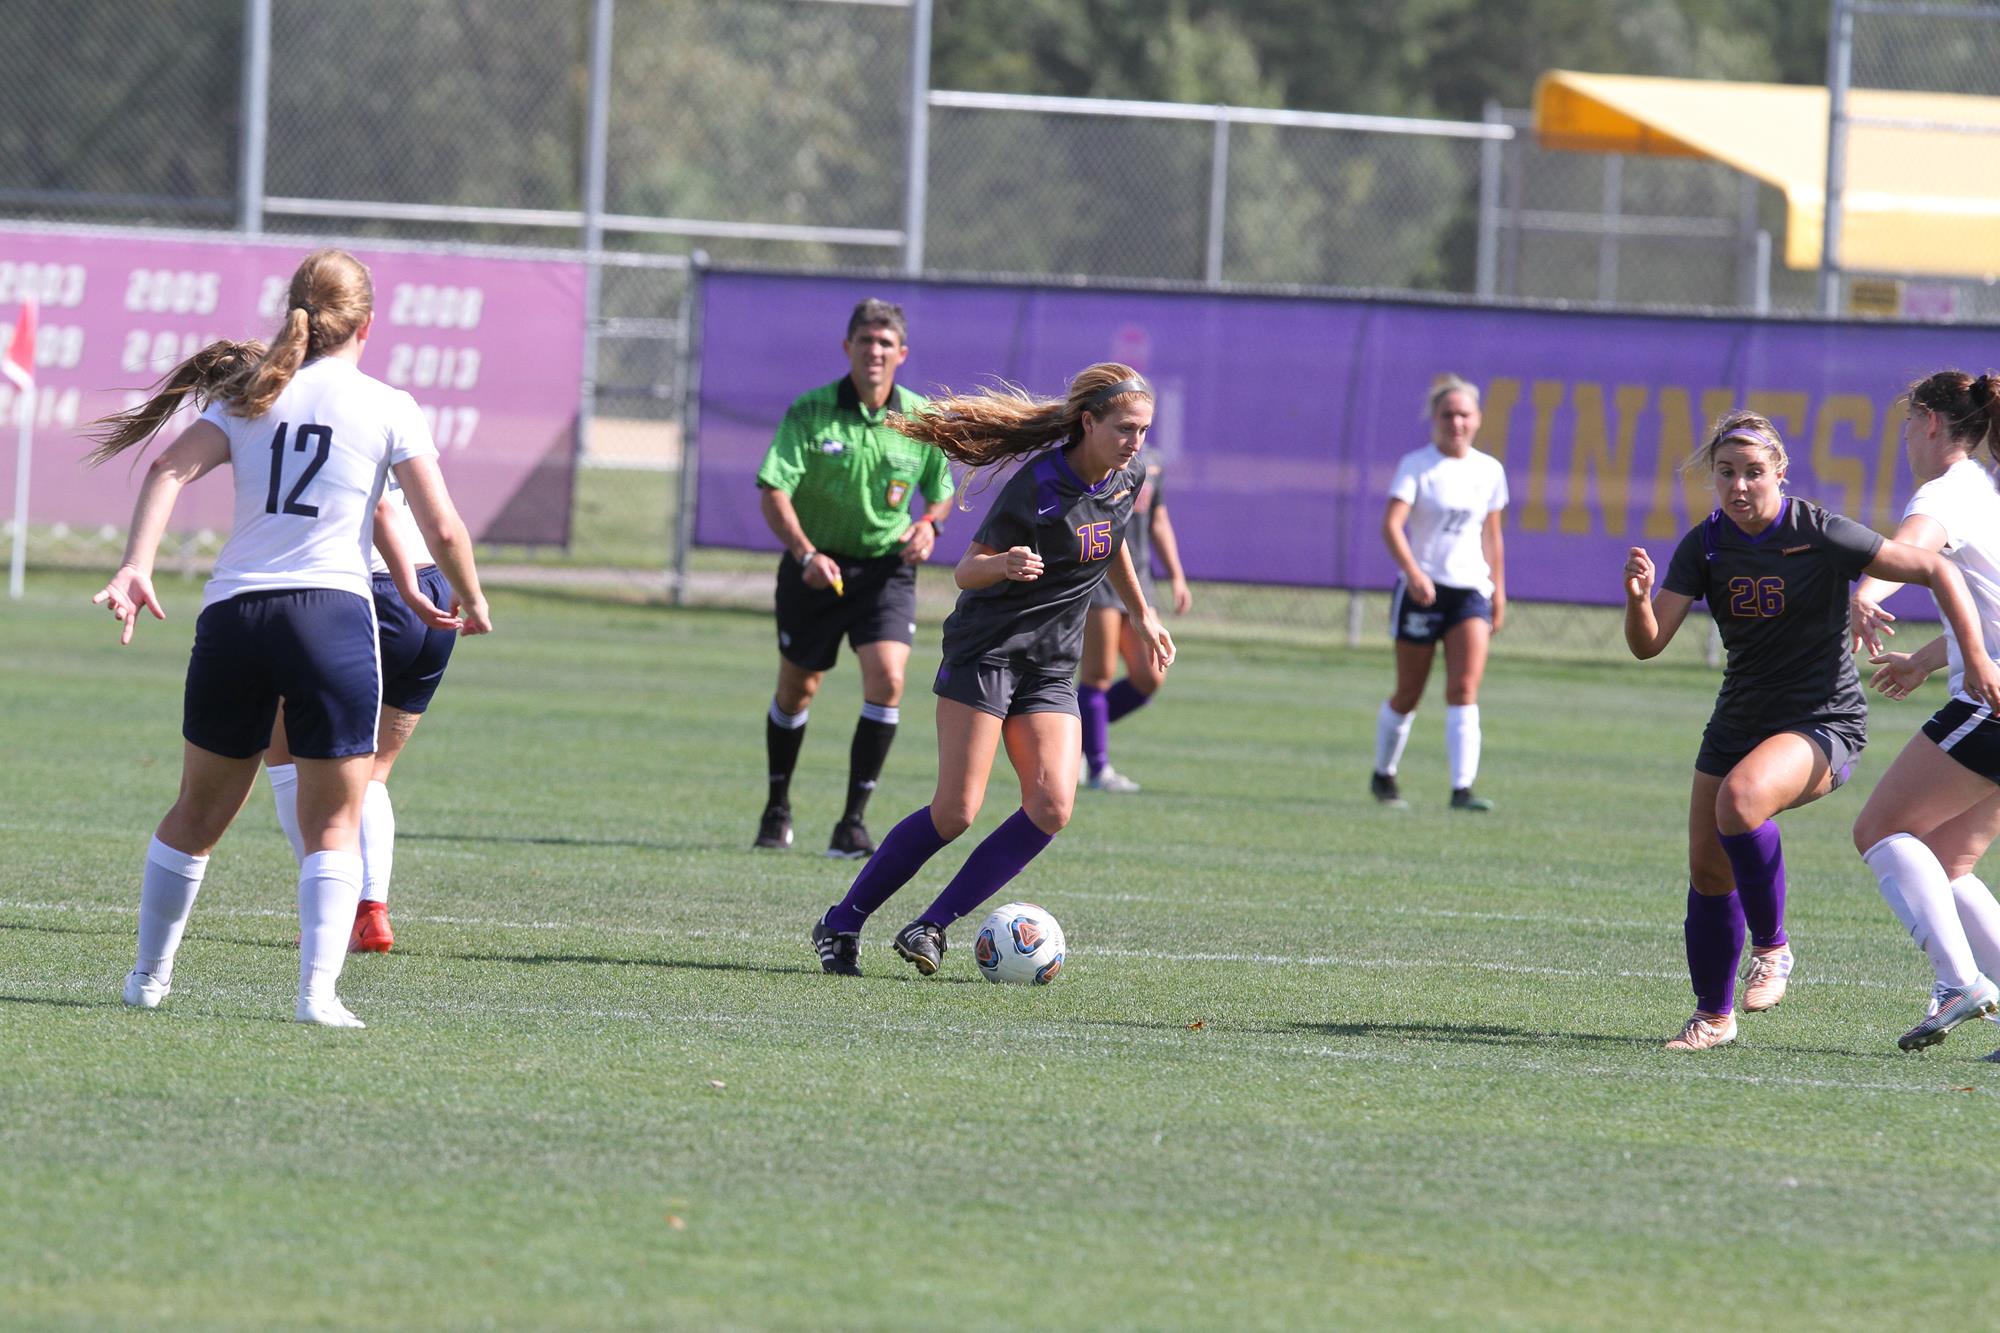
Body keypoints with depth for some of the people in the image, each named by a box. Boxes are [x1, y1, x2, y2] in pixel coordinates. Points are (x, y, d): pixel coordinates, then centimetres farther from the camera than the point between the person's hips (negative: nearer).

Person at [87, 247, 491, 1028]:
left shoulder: (249, 398, 12)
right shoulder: (388, 408, 4)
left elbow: (170, 470, -4)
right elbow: (443, 530, 0)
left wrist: (136, 566, -12)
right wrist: (470, 600, 17)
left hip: (233, 613, 3)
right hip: (332, 612, -3)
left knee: (198, 813, 18)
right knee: (333, 826, 3)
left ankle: (148, 977, 27)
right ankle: (319, 988, -12)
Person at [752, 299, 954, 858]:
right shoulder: (809, 412, -11)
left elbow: (940, 490, 14)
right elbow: (773, 492, -17)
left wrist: (929, 524, -9)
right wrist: (806, 554, -32)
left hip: (886, 566, 1)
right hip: (816, 567, -1)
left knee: (887, 680, -19)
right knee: (797, 689, 10)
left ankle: (853, 821, -11)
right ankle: (777, 807, 34)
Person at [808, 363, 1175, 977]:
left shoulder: (1126, 479, 2)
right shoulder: (1036, 488, -20)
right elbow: (966, 571, -15)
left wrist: (1142, 615, 31)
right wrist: (1004, 565, -36)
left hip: (1051, 667, 6)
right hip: (986, 648, -6)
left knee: (1051, 807, -13)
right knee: (956, 812, -12)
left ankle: (932, 926, -6)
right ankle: (842, 923, 2)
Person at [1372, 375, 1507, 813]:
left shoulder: (1489, 471, 8)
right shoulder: (1416, 466, -6)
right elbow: (1392, 524, -17)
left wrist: (1499, 591, 17)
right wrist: (1413, 573, -32)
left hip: (1470, 588, 3)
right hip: (1422, 590, -3)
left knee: (1465, 690, -13)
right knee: (1409, 694, 7)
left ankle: (1462, 789, -19)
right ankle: (1384, 774, 29)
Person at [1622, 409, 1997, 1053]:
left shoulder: (1821, 535, -16)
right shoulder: (1705, 545, -2)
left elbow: (1935, 570, -12)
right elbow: (1648, 644, -7)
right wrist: (1638, 597, -30)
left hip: (1825, 722, -6)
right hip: (1739, 723, 6)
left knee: (1740, 797, -33)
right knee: (1708, 870, 3)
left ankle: (1771, 945, -14)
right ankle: (1714, 1015, 22)